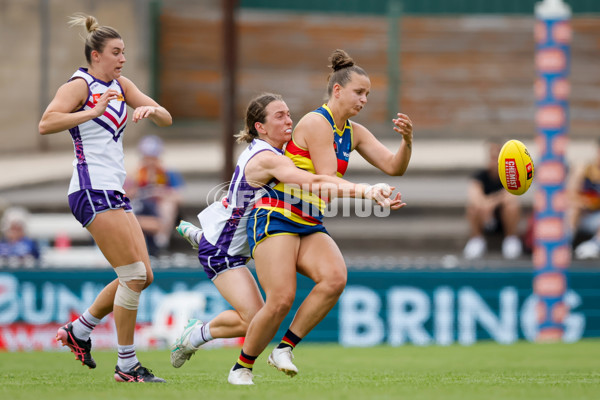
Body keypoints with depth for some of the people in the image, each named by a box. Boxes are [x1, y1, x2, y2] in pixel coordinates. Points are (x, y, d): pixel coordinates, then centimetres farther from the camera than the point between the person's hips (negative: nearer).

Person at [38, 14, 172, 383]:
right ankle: (127, 365, -5)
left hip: (115, 193, 9)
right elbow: (46, 124, -23)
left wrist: (152, 109, -9)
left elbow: (166, 120, 14)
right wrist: (93, 112, -29)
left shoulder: (120, 85, 16)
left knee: (142, 276, 8)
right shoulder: (79, 85, -7)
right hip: (93, 190, -9)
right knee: (134, 275, -12)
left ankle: (79, 330, 22)